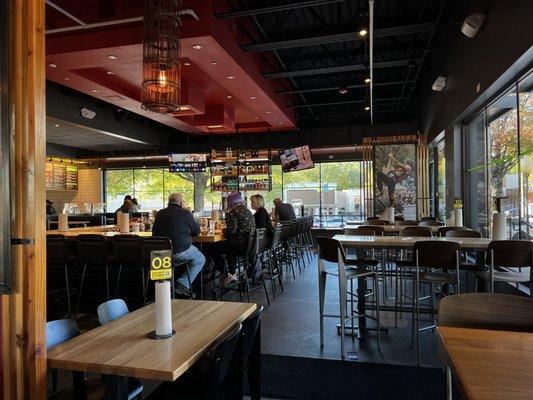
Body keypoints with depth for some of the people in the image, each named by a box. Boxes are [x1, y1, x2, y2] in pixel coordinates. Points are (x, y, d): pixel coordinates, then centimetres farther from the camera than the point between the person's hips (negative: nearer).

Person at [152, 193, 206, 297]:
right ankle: (183, 284, 2)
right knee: (200, 260, 18)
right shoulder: (185, 213, -7)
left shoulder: (160, 214, 9)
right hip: (181, 251, -6)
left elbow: (154, 232, 21)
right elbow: (197, 231, 3)